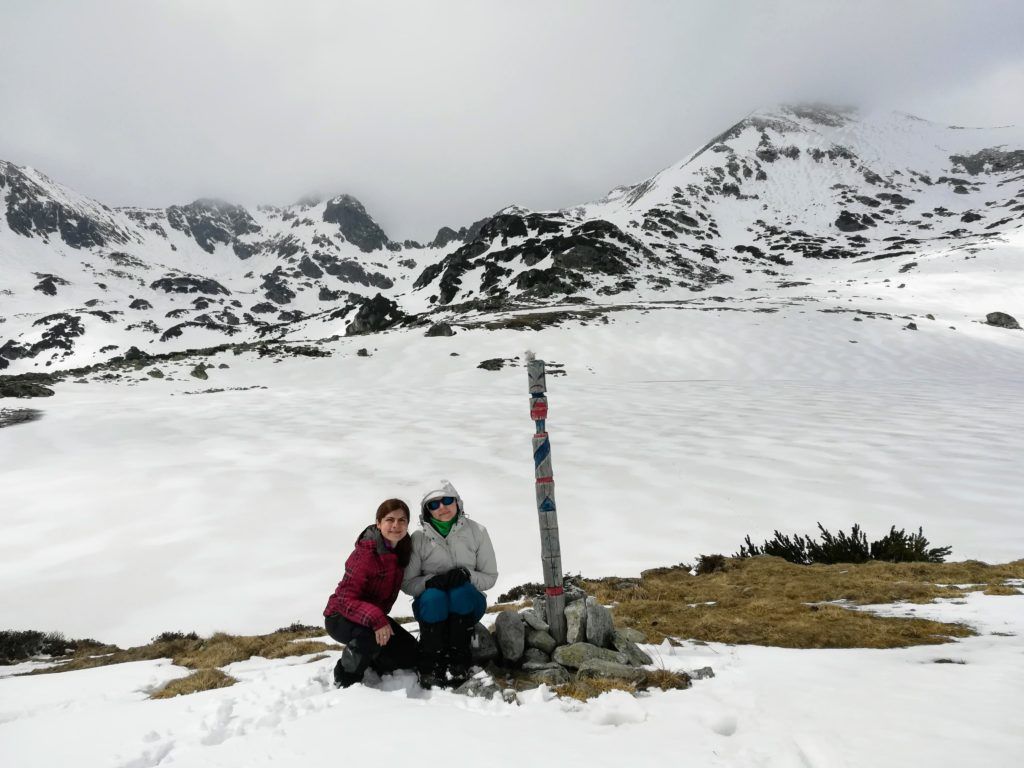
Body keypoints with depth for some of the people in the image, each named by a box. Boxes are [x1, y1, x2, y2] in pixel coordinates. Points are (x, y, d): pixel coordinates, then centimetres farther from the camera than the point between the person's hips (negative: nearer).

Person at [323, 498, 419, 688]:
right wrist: (375, 619, -46)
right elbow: (345, 599, -33)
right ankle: (346, 679, -8)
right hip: (340, 616, -7)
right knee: (371, 635, -37)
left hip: (376, 614, 7)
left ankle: (369, 663, 24)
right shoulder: (365, 553, -28)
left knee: (411, 656, -2)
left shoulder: (404, 549, -5)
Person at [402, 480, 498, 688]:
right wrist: (432, 580, -22)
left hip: (467, 605, 1)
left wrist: (467, 576, -20)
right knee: (433, 596, -35)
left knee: (461, 591, -34)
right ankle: (431, 665, -23)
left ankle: (458, 661, -23)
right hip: (431, 607, 0)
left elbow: (490, 577, 1)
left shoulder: (477, 532, -2)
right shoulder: (419, 538, -3)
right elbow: (407, 583, -1)